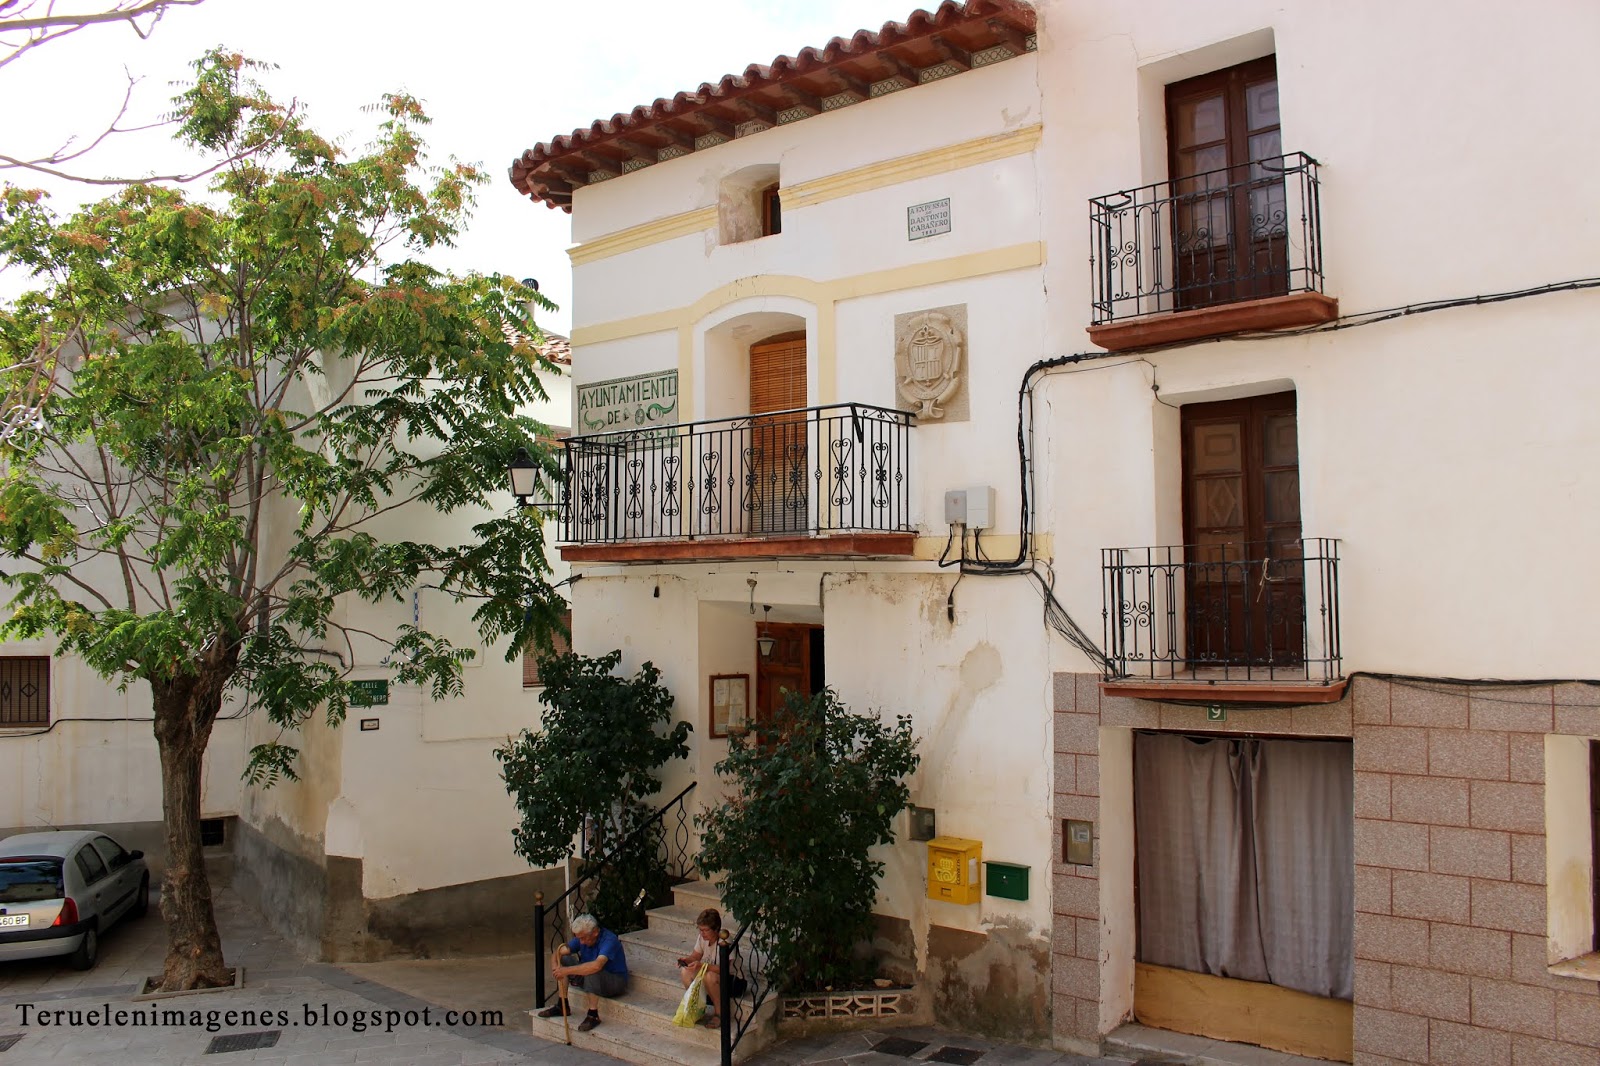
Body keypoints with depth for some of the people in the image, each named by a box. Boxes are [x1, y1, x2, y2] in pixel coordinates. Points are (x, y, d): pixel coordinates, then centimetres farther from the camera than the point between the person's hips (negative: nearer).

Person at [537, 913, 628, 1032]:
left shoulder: (609, 940, -27)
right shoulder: (582, 938, -4)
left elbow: (597, 965, -44)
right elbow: (558, 952, -6)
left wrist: (568, 971, -41)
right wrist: (555, 966, -29)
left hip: (616, 982, -8)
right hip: (590, 980, 8)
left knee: (592, 972, -38)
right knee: (563, 960, -7)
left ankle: (593, 1015, -26)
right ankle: (562, 1006, -2)